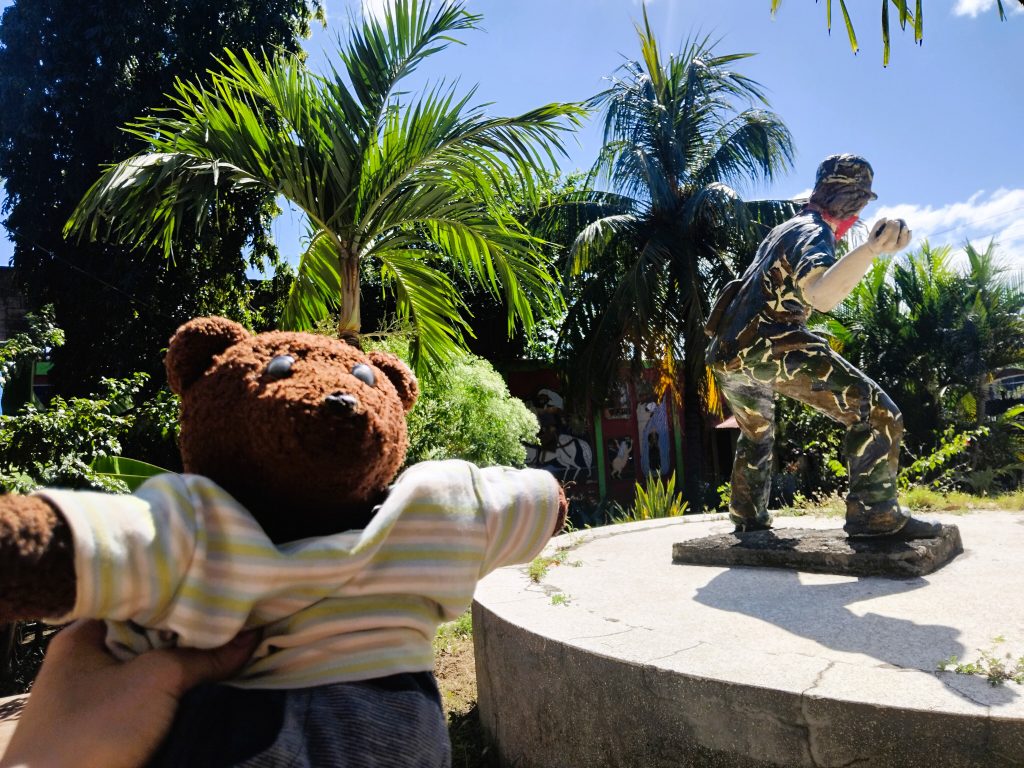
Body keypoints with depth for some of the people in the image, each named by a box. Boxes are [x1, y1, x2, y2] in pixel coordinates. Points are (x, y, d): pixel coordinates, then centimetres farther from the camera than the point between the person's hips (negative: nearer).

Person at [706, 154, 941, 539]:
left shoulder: (784, 229, 23)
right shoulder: (814, 231, -4)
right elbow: (821, 295, -28)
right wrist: (871, 249, -42)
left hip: (727, 355, 10)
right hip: (769, 347, -10)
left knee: (756, 433, 31)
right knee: (876, 413, -7)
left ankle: (748, 515, 34)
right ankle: (874, 514, -10)